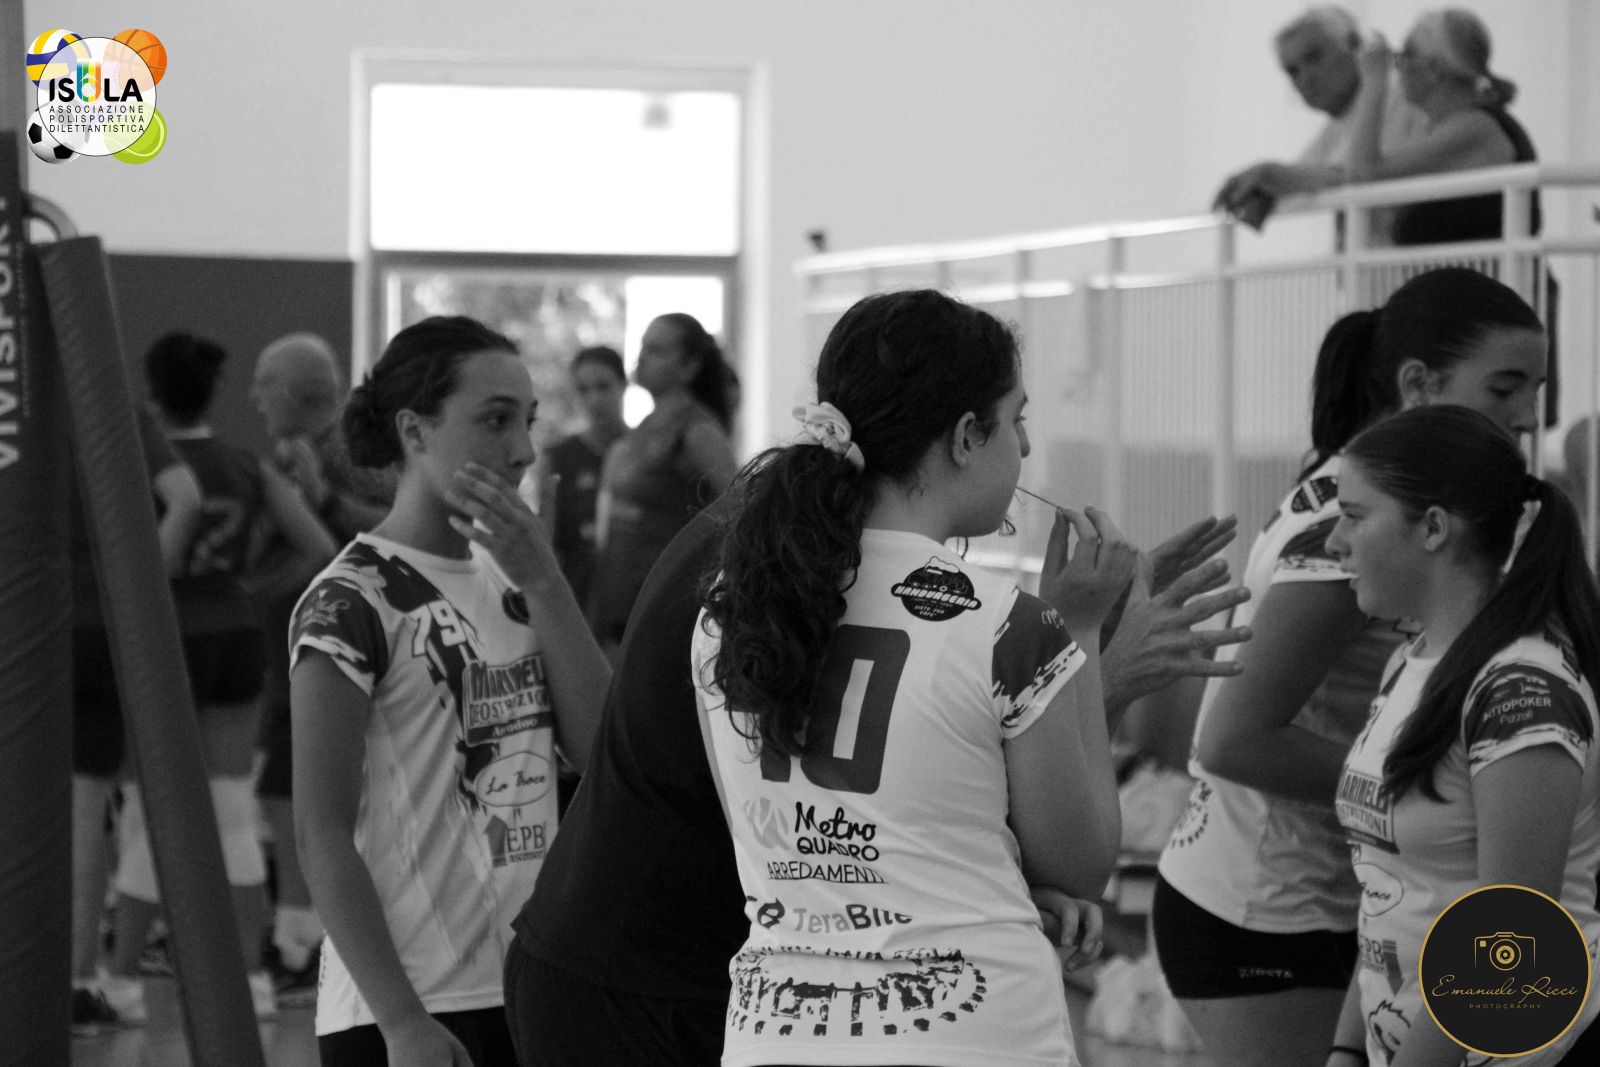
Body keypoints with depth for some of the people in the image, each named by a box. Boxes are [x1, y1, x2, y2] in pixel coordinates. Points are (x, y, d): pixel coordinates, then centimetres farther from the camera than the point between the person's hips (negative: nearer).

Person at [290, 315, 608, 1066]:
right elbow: (323, 837, -12)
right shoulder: (352, 603, -10)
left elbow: (600, 746, 1)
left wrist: (543, 581, -7)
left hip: (527, 993, 7)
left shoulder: (507, 583, 11)